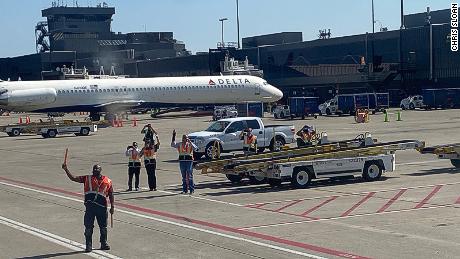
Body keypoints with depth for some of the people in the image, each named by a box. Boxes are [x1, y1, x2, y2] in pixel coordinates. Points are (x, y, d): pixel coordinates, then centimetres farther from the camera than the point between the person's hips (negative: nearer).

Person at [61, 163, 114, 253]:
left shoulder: (107, 181, 9)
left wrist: (112, 207, 8)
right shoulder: (87, 178, 9)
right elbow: (73, 178, 4)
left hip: (102, 206, 0)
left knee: (103, 227, 9)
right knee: (88, 227, 1)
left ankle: (104, 244, 23)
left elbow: (111, 194, 12)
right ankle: (89, 246, 10)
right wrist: (66, 170, -7)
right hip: (90, 206, 0)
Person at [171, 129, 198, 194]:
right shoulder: (179, 144, 9)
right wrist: (174, 136, -7)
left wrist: (190, 142, -20)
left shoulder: (190, 144, 2)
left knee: (190, 175, -4)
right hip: (182, 160, 3)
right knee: (184, 176, 8)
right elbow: (173, 145, -4)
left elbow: (195, 148, -15)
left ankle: (191, 189, 0)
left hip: (189, 160, -3)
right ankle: (184, 189, 14)